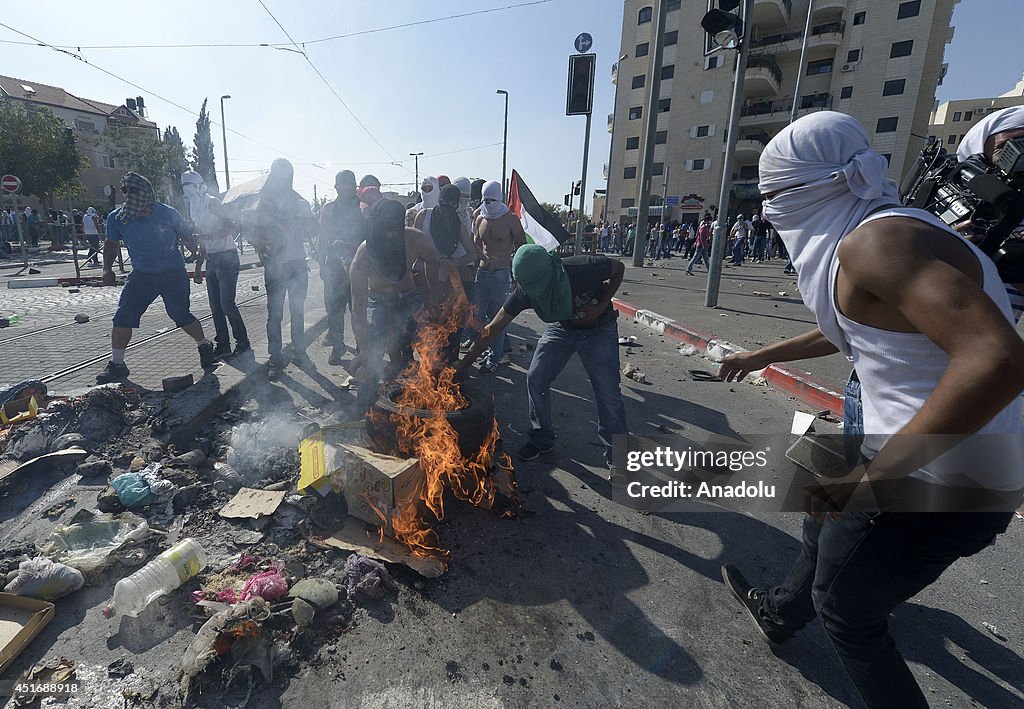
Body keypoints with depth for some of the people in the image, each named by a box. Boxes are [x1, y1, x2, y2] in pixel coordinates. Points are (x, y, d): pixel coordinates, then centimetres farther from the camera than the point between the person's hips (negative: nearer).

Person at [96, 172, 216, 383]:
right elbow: (112, 243, 14)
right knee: (123, 316, -4)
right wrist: (107, 269, 4)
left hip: (173, 274, -3)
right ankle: (117, 364, 7)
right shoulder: (117, 218, -3)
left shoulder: (169, 214, -11)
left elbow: (189, 238, 2)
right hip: (141, 275, 3)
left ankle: (205, 346, 17)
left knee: (180, 315, -9)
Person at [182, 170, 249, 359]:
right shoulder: (194, 210, 18)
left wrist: (208, 236, -24)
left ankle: (243, 342, 1)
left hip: (226, 257, -8)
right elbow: (202, 241, 21)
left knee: (227, 304, -10)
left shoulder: (211, 203, -5)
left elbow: (232, 228, -15)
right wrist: (198, 267, 18)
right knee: (215, 306, 6)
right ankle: (223, 345, 12)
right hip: (211, 259, 8)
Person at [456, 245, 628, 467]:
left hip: (599, 329, -3)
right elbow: (492, 329, -18)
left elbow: (618, 268, -13)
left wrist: (601, 306, -25)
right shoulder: (524, 291, -25)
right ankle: (542, 440, 16)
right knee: (535, 379, -6)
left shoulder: (584, 269, -36)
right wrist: (462, 367, -18)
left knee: (609, 394, -7)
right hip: (562, 328, 3)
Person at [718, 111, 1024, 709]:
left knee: (844, 608, 13)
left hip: (938, 478, -9)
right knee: (826, 530, 30)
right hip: (915, 454, 9)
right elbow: (845, 331, 23)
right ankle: (778, 614, 54)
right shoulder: (873, 235, 8)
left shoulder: (876, 240, -22)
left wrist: (875, 473, -30)